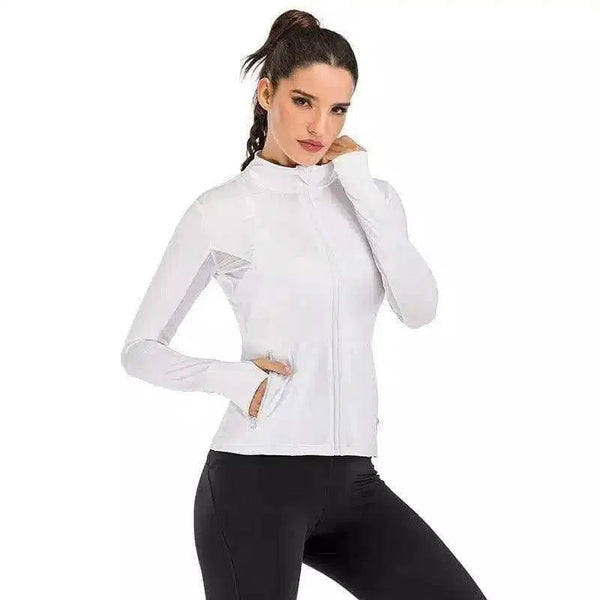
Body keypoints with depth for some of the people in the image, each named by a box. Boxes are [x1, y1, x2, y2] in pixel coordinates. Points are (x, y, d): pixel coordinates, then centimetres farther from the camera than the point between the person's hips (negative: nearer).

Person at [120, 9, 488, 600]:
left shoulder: (369, 196, 11)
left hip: (352, 480, 4)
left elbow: (419, 308, -6)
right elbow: (142, 349, 2)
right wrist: (231, 377, -15)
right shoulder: (222, 212, -2)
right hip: (256, 479, -4)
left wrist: (362, 187, -5)